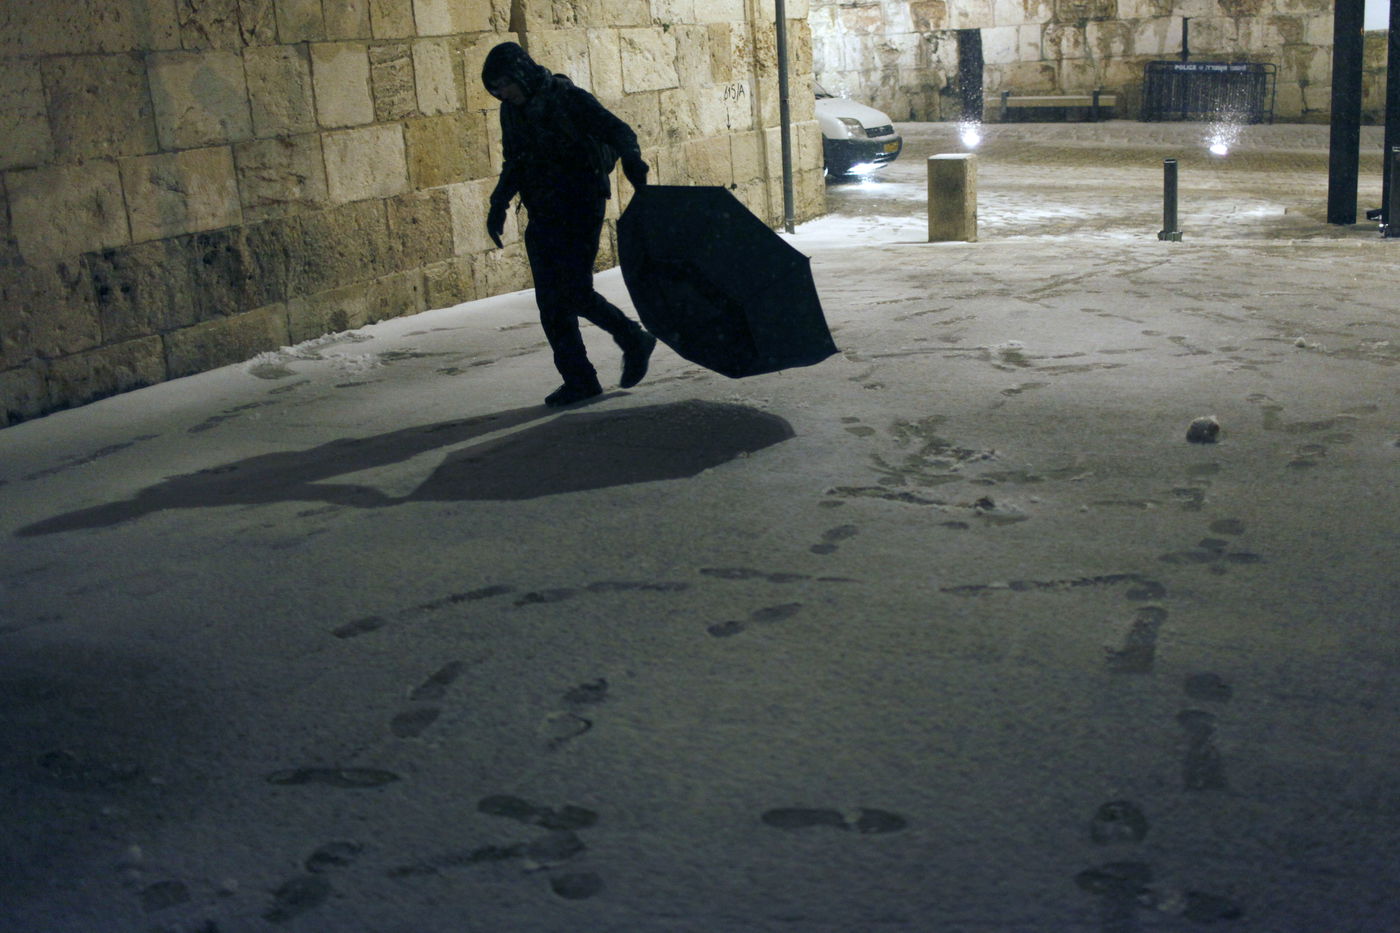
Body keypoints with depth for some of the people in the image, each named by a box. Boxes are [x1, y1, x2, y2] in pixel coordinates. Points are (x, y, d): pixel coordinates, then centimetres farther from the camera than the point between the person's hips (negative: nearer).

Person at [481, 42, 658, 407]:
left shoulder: (568, 98, -11)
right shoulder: (512, 111, 10)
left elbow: (619, 131, -13)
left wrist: (631, 159, -33)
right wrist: (499, 205, 14)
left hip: (581, 210, -7)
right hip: (543, 216, 7)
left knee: (577, 292, -12)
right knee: (550, 300, 2)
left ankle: (634, 341, 13)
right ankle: (579, 380, 9)